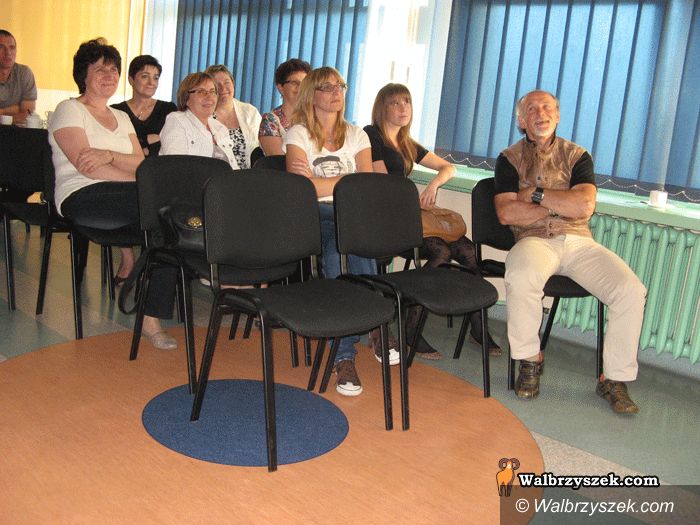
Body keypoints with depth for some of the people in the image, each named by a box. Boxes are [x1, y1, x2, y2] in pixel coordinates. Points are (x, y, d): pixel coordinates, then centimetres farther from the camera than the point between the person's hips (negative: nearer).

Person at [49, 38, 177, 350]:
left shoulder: (121, 117, 25)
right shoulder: (69, 110, 6)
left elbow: (142, 164, 8)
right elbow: (86, 167, -10)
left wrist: (109, 155, -14)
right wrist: (142, 182, -14)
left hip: (123, 197, 6)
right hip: (82, 198, -6)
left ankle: (152, 320, -25)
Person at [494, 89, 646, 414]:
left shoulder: (577, 156, 14)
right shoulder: (510, 159, 10)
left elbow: (585, 206, -4)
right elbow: (506, 213, -6)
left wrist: (537, 195, -5)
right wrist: (558, 205, -3)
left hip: (578, 242, 3)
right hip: (534, 241, -2)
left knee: (631, 290, -20)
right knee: (522, 278, -38)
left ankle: (614, 378, -5)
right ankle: (529, 360, -14)